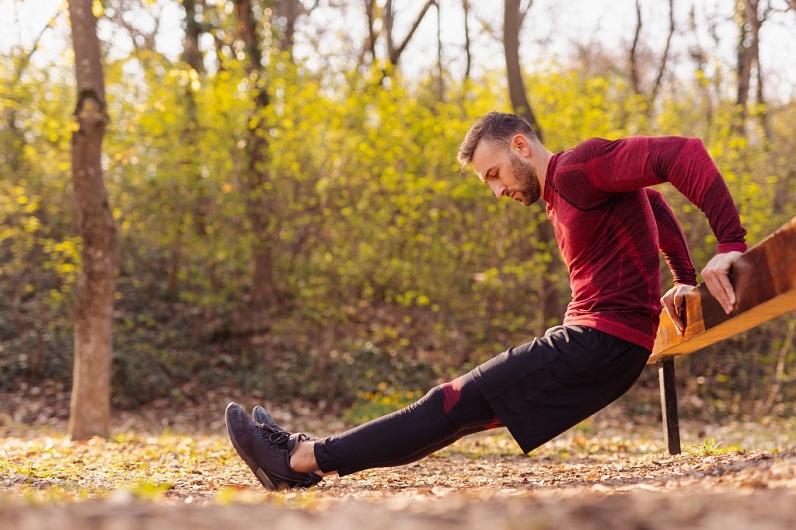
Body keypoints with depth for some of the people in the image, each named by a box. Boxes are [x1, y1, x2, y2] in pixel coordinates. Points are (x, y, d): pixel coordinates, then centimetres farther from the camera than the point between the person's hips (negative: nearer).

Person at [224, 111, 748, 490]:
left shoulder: (580, 168, -11)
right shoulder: (566, 192, 19)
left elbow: (683, 153, -22)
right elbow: (651, 198, 34)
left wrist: (730, 245, -29)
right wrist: (685, 279, 28)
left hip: (604, 340, -10)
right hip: (596, 345, 10)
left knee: (457, 404, -10)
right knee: (461, 402, 8)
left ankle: (306, 459, -8)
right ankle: (316, 450, 11)